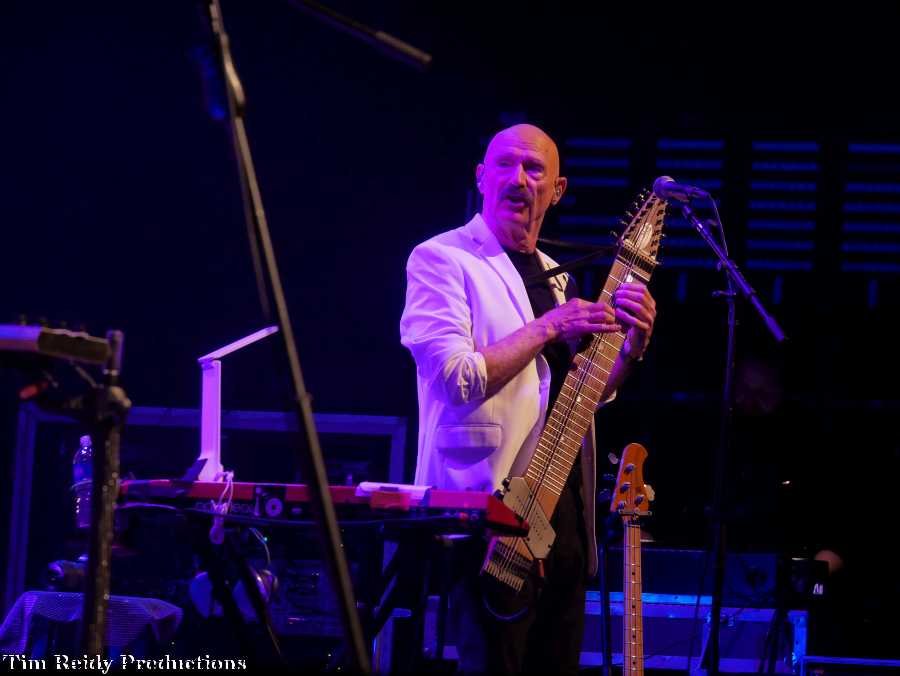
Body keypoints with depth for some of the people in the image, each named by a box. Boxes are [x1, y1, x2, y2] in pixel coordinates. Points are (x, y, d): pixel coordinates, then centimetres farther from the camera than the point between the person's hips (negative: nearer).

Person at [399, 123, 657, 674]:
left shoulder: (554, 276, 18)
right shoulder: (442, 259, -7)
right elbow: (457, 379, -20)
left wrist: (632, 343, 3)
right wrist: (548, 327, -17)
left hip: (565, 502, 8)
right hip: (489, 505, -8)